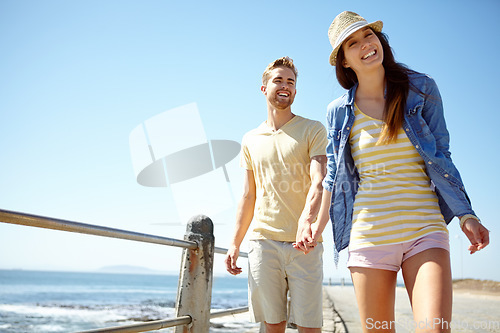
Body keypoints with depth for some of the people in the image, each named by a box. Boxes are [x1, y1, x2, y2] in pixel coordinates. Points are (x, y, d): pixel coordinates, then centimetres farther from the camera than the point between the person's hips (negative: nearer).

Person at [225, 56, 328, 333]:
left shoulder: (313, 130, 4)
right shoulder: (250, 140, 15)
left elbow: (318, 181, -11)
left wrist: (307, 219, -31)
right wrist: (235, 243, 10)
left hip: (304, 243, -2)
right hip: (263, 240, 3)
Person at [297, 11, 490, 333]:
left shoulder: (421, 89, 4)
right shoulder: (339, 112, 7)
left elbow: (441, 157, 5)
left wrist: (466, 214, -2)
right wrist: (318, 224, 18)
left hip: (424, 228, -1)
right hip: (369, 234, 2)